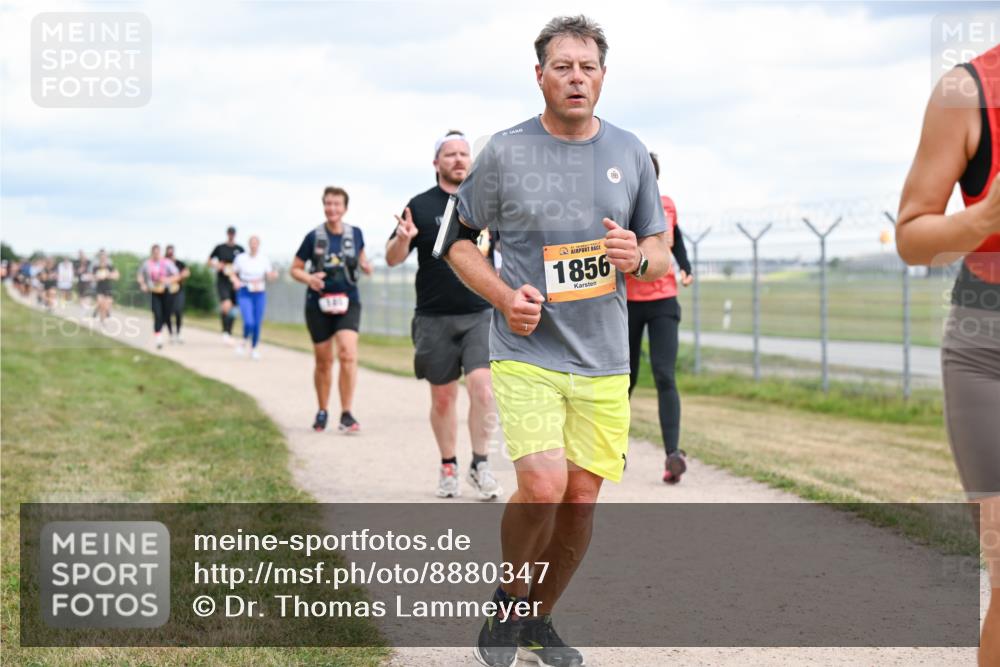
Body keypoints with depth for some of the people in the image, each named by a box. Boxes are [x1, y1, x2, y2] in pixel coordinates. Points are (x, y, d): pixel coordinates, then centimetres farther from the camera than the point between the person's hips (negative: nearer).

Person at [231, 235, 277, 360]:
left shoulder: (264, 260, 2)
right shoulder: (241, 258, -1)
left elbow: (269, 276, -2)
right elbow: (234, 273, 8)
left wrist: (273, 275, -24)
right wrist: (236, 281, -12)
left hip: (260, 294, 2)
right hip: (245, 293, -2)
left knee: (257, 324, 2)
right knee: (249, 322, -17)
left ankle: (253, 349, 21)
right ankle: (243, 342, 13)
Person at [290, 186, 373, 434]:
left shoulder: (355, 234, 1)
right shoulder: (314, 237, -3)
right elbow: (295, 269, 5)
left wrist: (364, 265, -2)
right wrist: (308, 278, -16)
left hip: (348, 303, 0)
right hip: (319, 304, 0)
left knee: (348, 353, -19)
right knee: (323, 361, 8)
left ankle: (346, 414, -16)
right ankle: (322, 412, 27)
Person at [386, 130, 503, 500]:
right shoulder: (421, 206, 2)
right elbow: (393, 259, 1)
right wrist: (402, 239, -20)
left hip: (481, 314, 0)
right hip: (435, 318, 0)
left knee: (482, 387, -15)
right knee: (443, 397, 7)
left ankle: (480, 465, -5)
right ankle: (448, 467, 22)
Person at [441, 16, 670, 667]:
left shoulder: (629, 153, 6)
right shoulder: (505, 152, -3)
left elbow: (662, 253, 14)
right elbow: (459, 242, 7)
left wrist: (638, 258, -10)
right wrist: (504, 296, -10)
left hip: (603, 362, 4)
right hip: (527, 352, -3)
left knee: (581, 503, 5)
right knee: (543, 487, -20)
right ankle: (507, 602, 7)